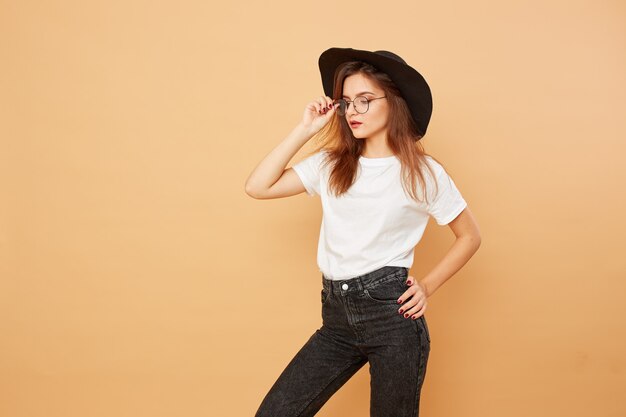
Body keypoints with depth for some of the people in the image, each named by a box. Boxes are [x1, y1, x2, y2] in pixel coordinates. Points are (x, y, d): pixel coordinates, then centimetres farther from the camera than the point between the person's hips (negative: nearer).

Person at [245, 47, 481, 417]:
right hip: (337, 316, 4)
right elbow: (258, 187, -1)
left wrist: (428, 287, -2)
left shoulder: (422, 172, -2)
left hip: (392, 313, -4)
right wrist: (305, 130, -1)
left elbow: (470, 236, 7)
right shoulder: (331, 164, 8)